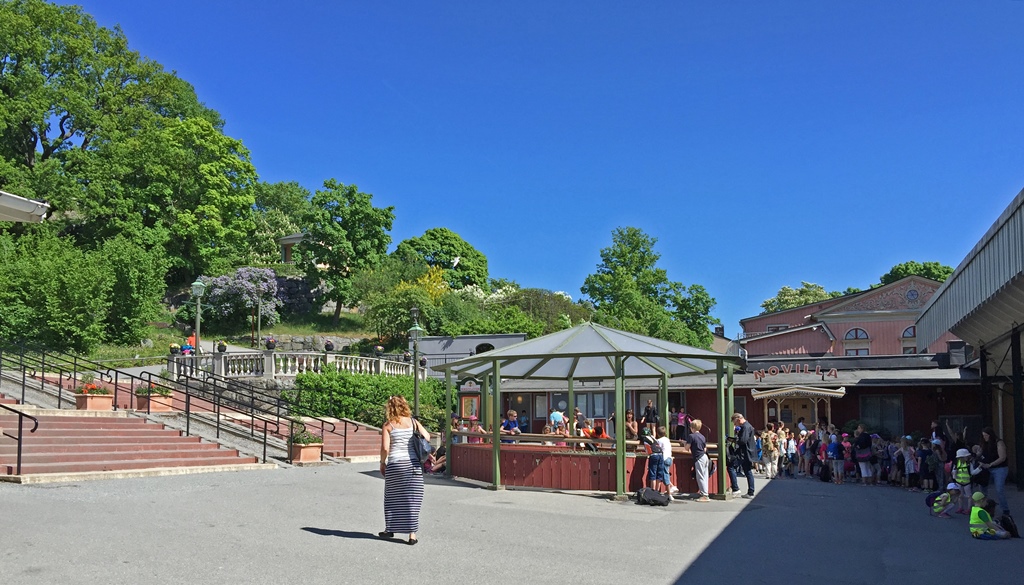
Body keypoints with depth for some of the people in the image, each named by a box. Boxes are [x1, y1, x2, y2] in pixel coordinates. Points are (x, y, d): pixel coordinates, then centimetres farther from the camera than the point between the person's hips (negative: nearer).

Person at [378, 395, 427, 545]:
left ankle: (390, 530, 26)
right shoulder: (413, 422, 4)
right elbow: (427, 437, 4)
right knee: (412, 499, 3)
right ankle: (412, 534, 2)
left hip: (395, 464, -1)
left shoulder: (388, 425, -1)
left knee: (392, 497, 14)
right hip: (413, 463, 1)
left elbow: (385, 448, -9)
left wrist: (382, 463, 6)